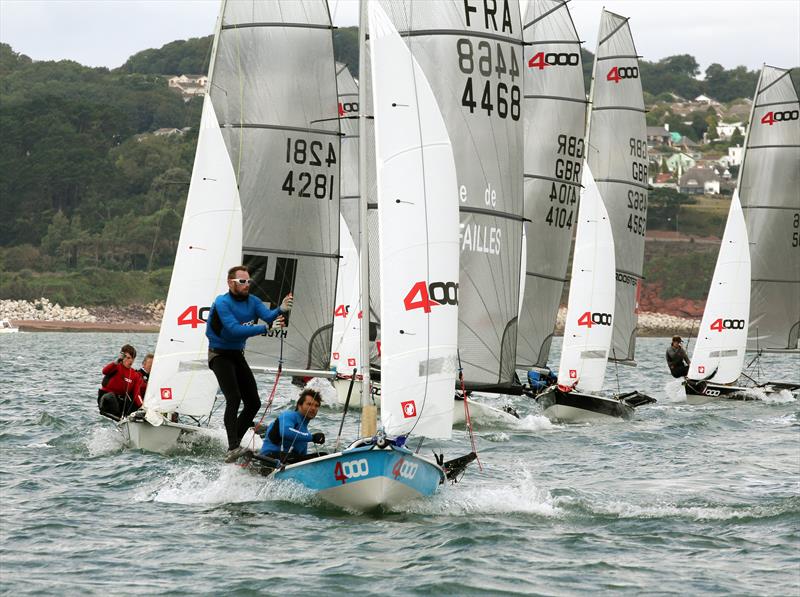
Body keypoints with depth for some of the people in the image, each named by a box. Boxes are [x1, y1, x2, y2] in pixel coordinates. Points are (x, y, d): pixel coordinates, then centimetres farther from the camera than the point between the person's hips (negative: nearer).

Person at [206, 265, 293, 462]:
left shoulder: (252, 301, 1)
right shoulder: (222, 303, -19)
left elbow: (268, 315, -17)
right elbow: (234, 329, -31)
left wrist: (281, 309, -39)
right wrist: (265, 329, -37)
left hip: (237, 354, 7)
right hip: (220, 355, -7)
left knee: (254, 403, 4)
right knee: (234, 398, -24)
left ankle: (234, 444, 17)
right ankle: (232, 449, -31)